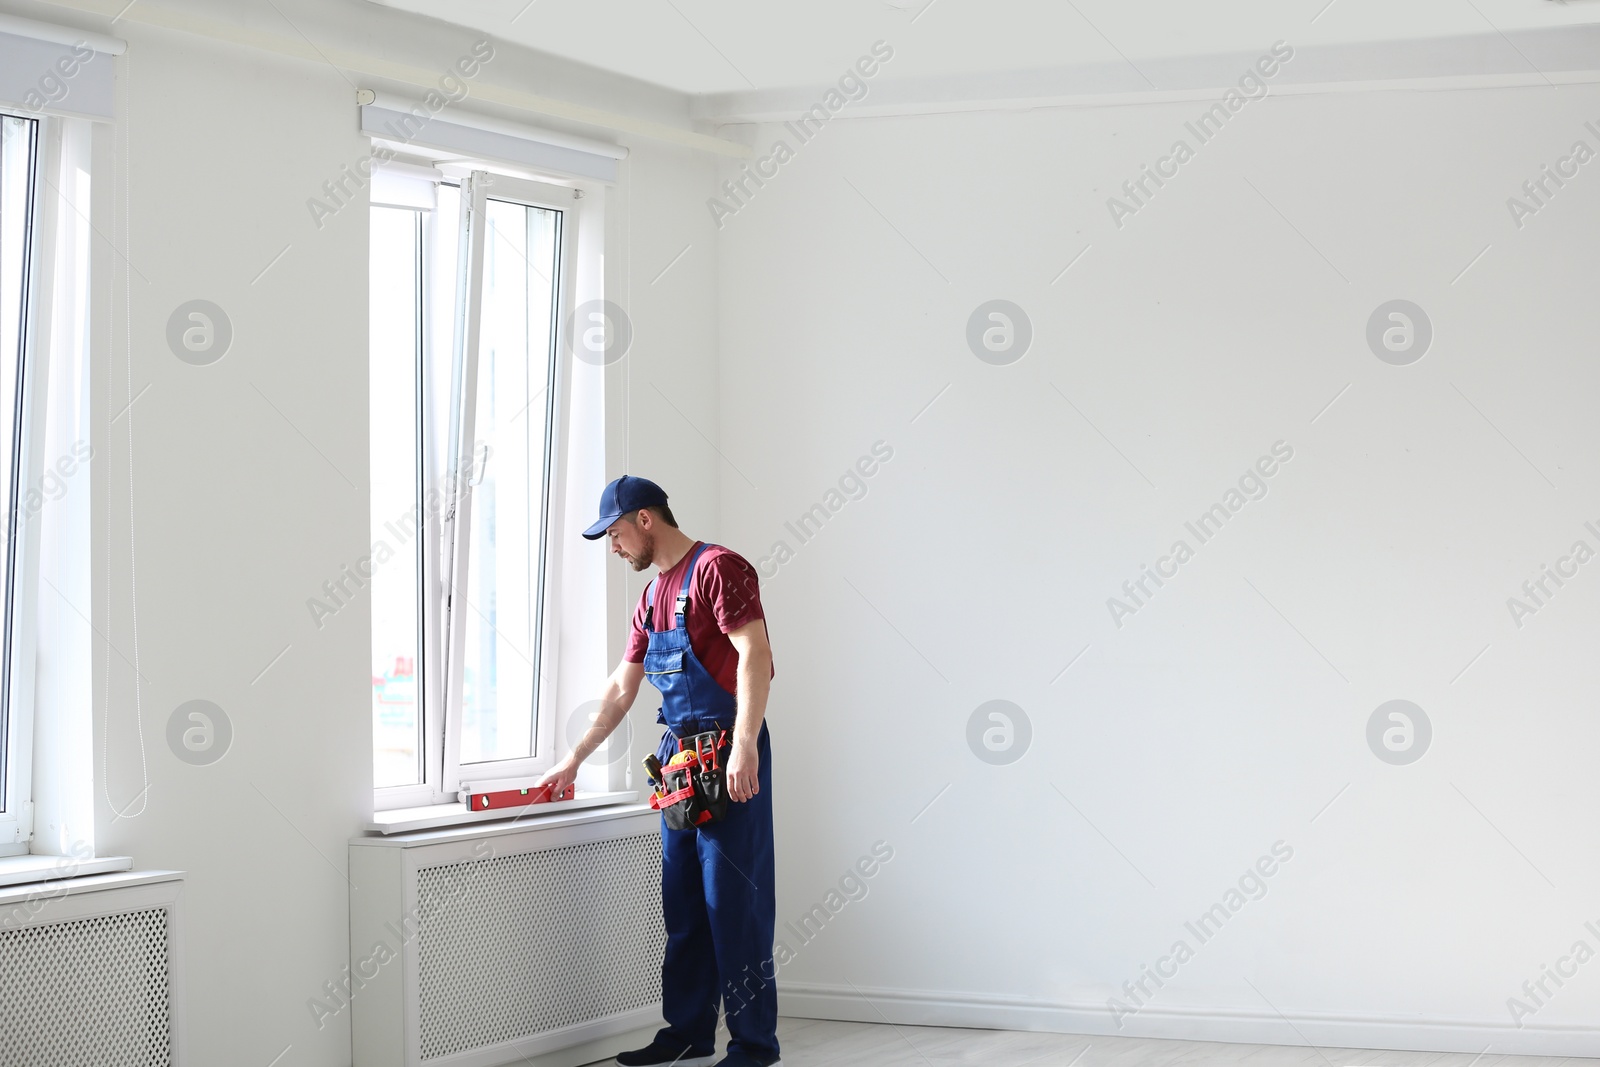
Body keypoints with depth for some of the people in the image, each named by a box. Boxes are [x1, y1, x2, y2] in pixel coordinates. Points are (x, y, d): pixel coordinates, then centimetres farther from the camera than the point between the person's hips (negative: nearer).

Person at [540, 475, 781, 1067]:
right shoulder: (652, 596, 18)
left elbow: (755, 653, -19)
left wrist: (745, 746, -26)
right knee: (683, 903, 12)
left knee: (735, 899, -7)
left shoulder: (717, 568, -9)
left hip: (730, 755, -9)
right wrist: (574, 760, 24)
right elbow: (620, 689, 24)